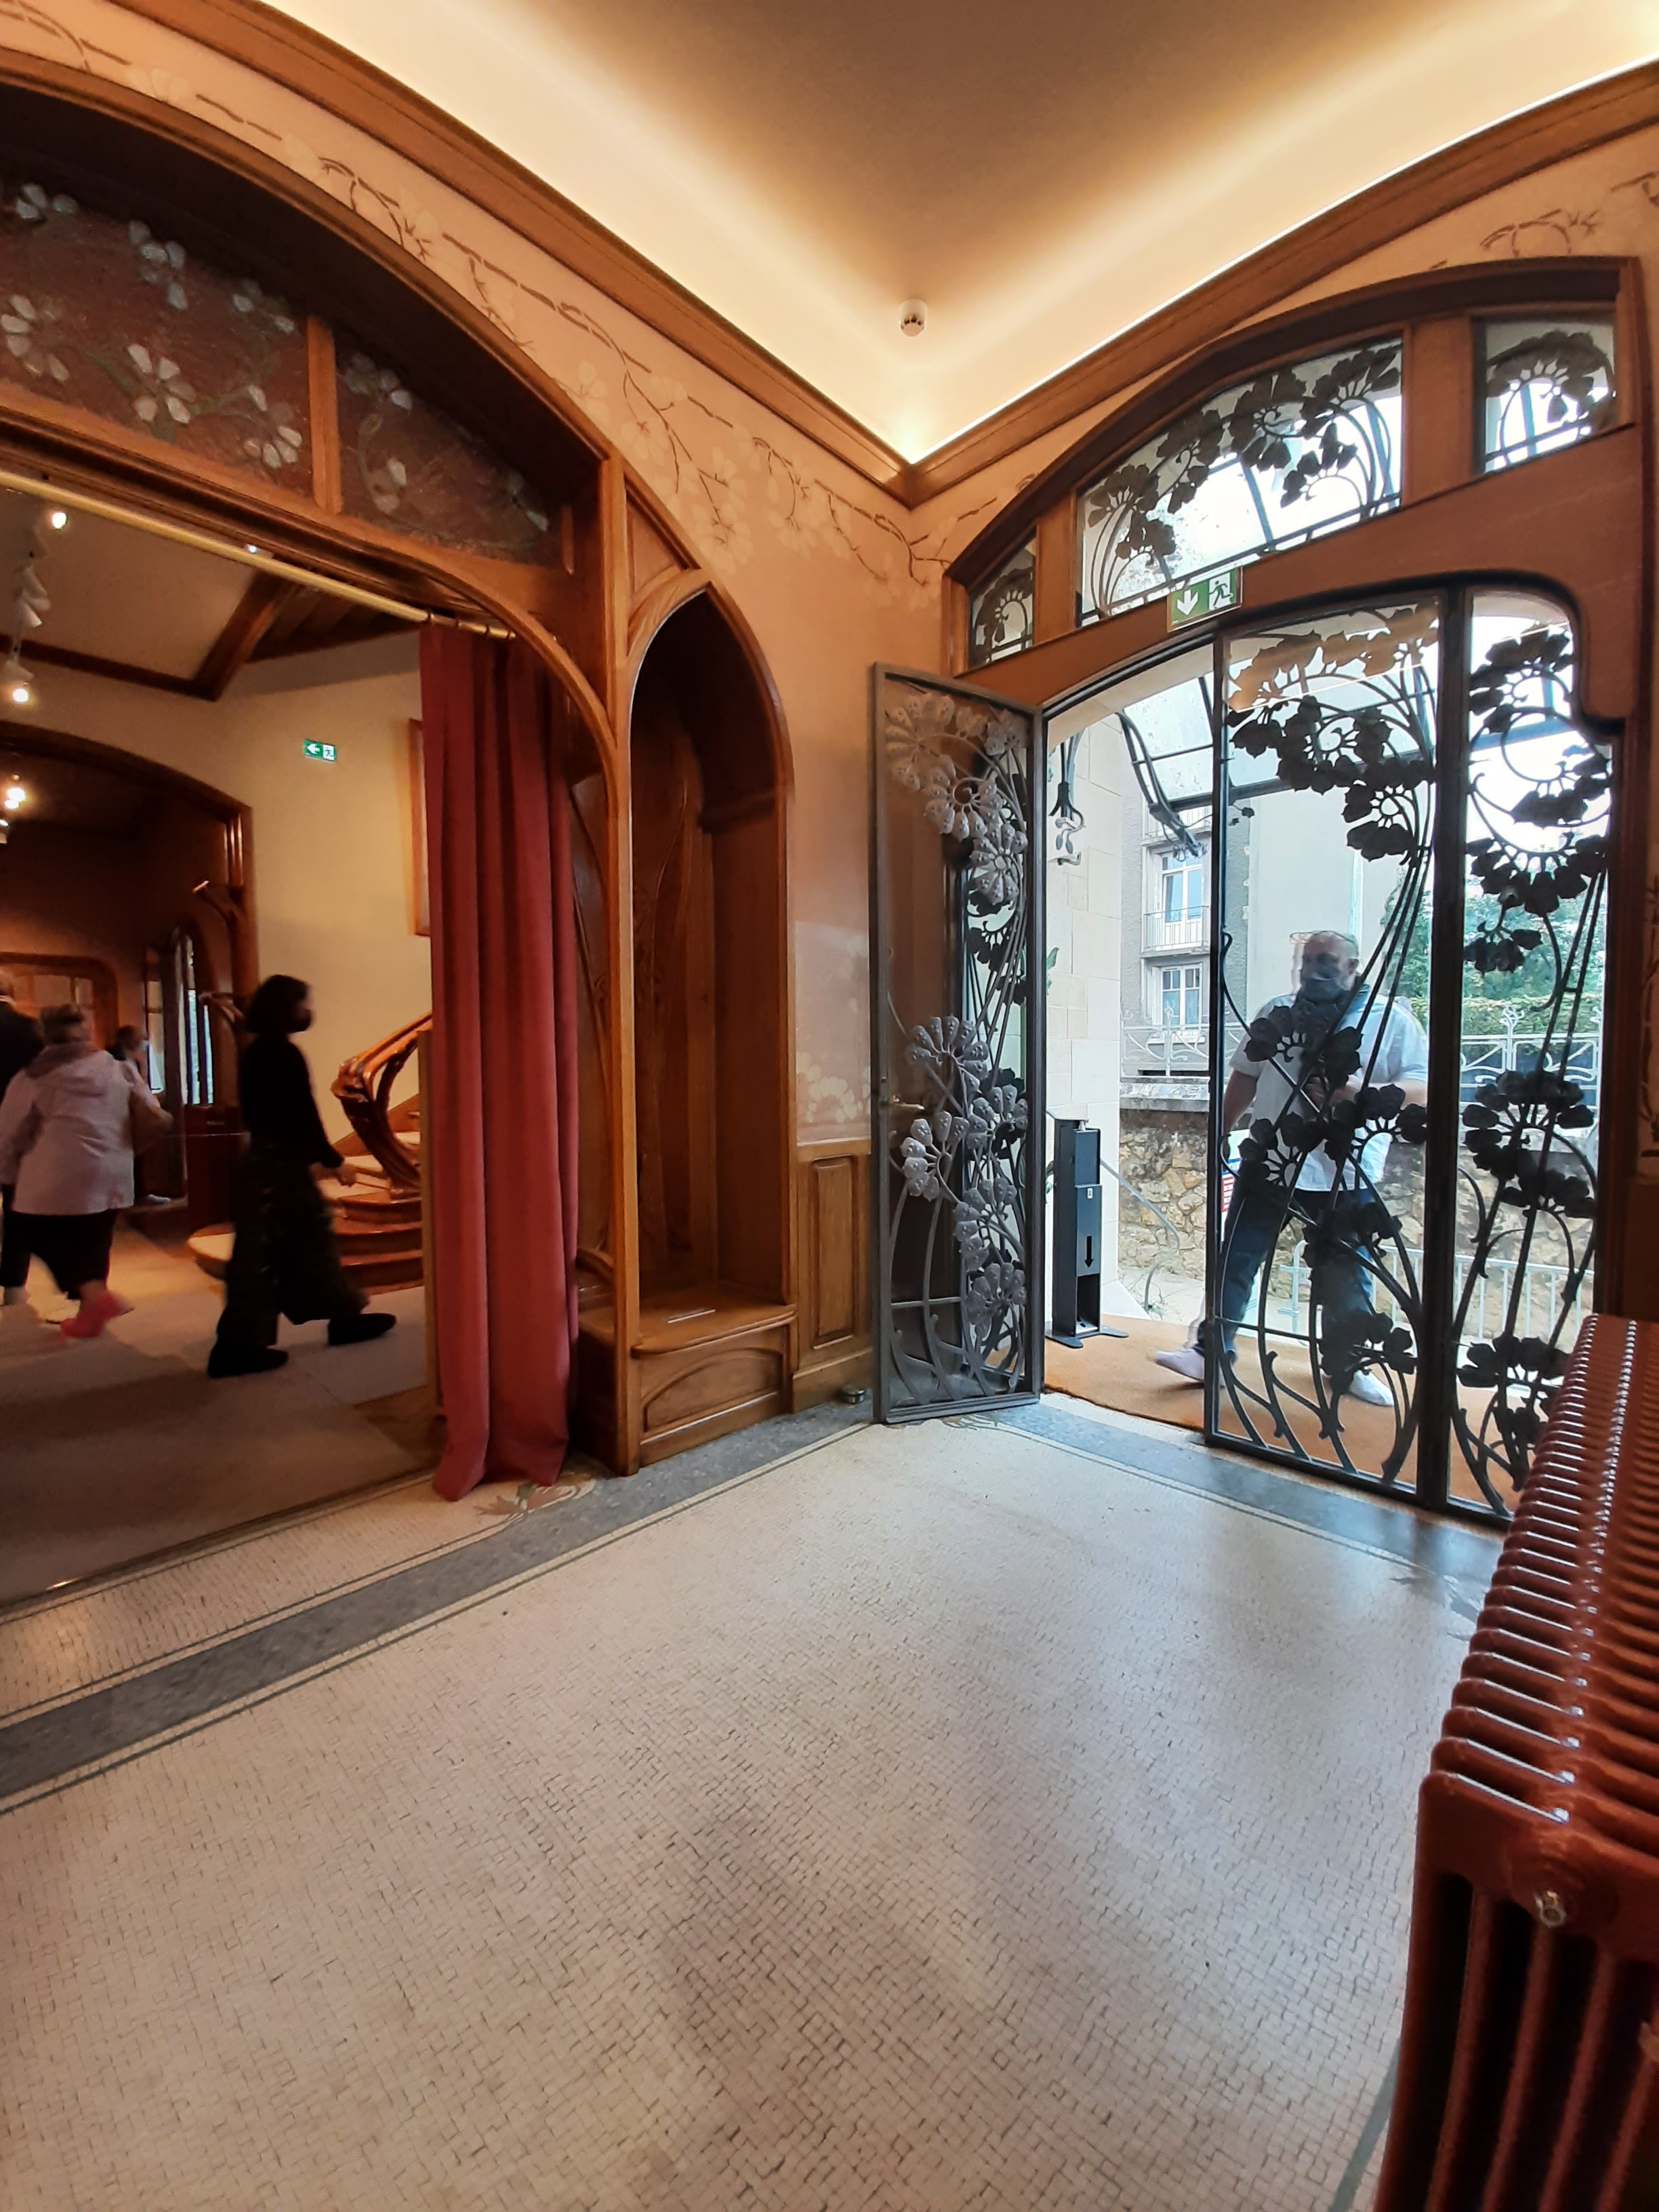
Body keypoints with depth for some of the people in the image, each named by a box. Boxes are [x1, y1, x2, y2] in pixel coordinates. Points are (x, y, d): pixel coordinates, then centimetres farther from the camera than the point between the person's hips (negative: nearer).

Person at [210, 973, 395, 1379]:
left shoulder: (257, 1053, 13)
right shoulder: (285, 1054, -16)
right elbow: (302, 1117, -19)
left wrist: (310, 1159, 23)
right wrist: (334, 1161, -9)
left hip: (264, 1161, 10)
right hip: (281, 1167, -10)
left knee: (310, 1240, 14)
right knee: (261, 1256, -2)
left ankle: (343, 1318, 23)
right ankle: (237, 1345, 7)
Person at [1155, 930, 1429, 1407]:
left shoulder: (1391, 1019, 3)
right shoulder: (1277, 1013, 12)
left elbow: (1422, 1087, -5)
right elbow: (1244, 1078, 18)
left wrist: (1364, 1092, -21)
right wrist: (1220, 1133, 16)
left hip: (1346, 1176, -2)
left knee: (1346, 1277, 10)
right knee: (1236, 1260, 1)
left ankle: (1345, 1366, 29)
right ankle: (1211, 1351, 10)